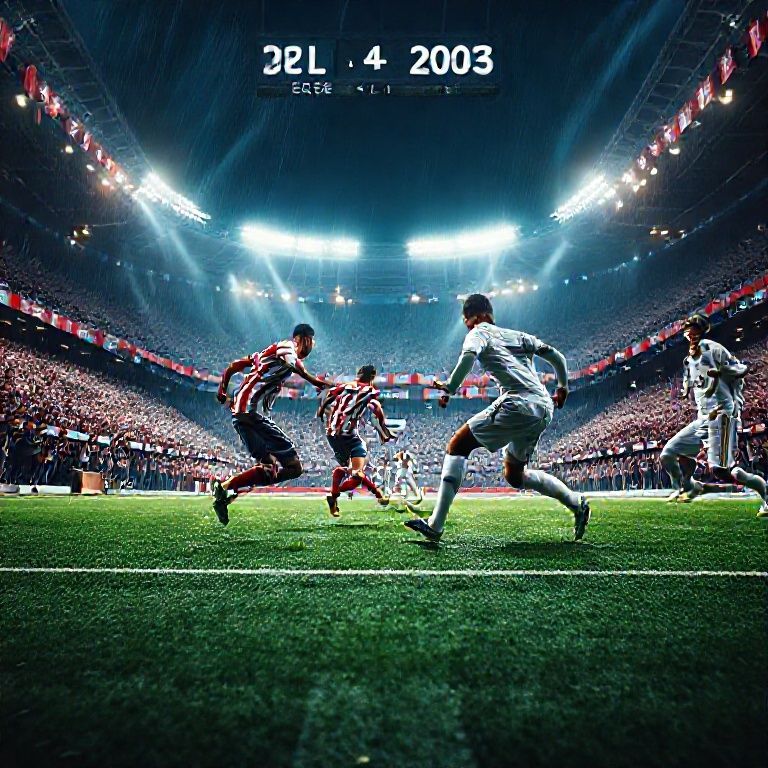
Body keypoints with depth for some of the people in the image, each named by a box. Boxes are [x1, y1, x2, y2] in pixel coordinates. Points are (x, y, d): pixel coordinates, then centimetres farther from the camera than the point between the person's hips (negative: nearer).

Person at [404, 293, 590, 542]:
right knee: (514, 475, 23)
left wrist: (449, 388, -13)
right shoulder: (517, 335, 28)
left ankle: (435, 525, -11)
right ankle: (576, 502, 17)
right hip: (544, 409, 8)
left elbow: (469, 355, -16)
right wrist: (562, 386, 36)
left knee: (458, 445, -4)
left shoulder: (480, 331, 8)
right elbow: (556, 356, 26)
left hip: (519, 404, -8)